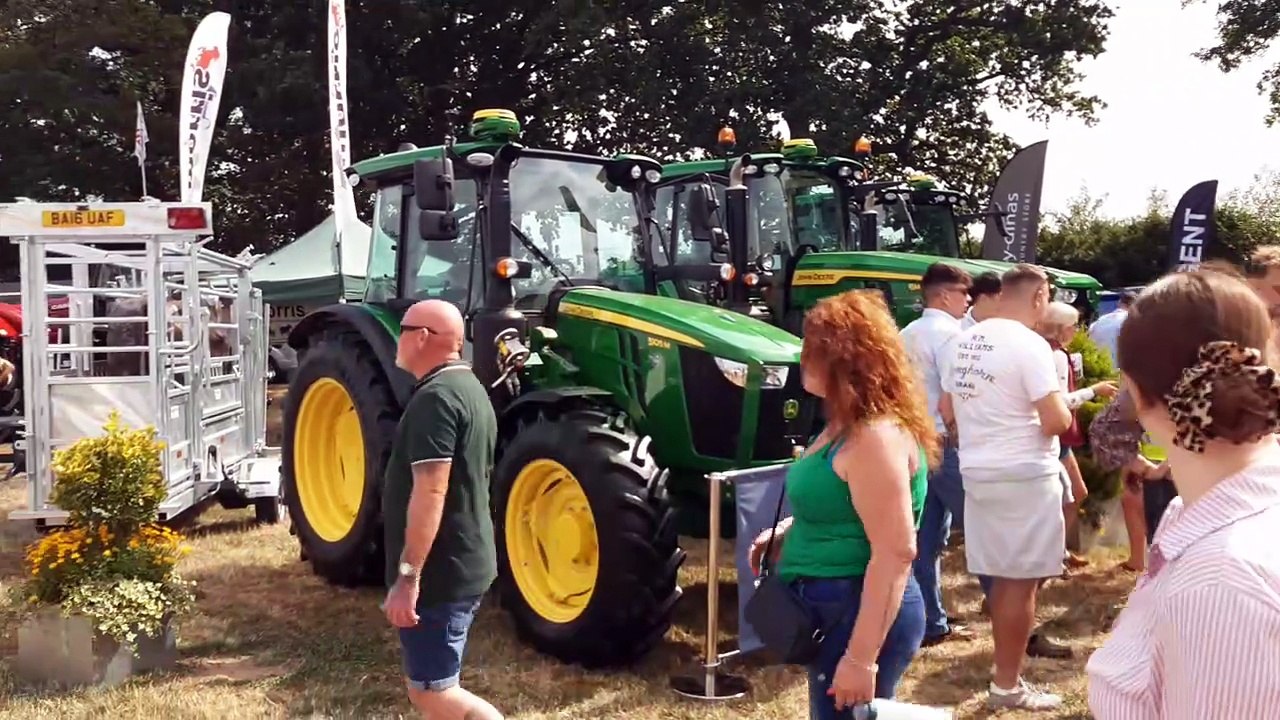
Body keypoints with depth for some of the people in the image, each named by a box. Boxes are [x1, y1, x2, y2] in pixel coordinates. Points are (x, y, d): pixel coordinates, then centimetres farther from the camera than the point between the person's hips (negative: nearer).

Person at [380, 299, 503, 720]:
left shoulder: (435, 398, -19)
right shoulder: (468, 389, 13)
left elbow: (430, 493, -26)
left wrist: (408, 576, -25)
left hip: (438, 572, -10)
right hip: (464, 564, 10)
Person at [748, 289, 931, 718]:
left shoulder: (876, 436, -22)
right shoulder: (849, 426, 10)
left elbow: (896, 552, -26)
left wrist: (861, 657, -26)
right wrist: (787, 531, 9)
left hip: (863, 618, -10)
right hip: (838, 611, 10)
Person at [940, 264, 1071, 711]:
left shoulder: (964, 342, 7)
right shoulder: (1029, 344, -17)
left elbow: (948, 410, 14)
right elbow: (1057, 421, -20)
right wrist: (1066, 413, 1)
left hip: (978, 472, 8)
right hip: (1024, 476, -8)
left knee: (1001, 578, 17)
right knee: (1020, 581, 2)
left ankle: (1007, 672, 28)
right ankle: (1007, 686, 10)